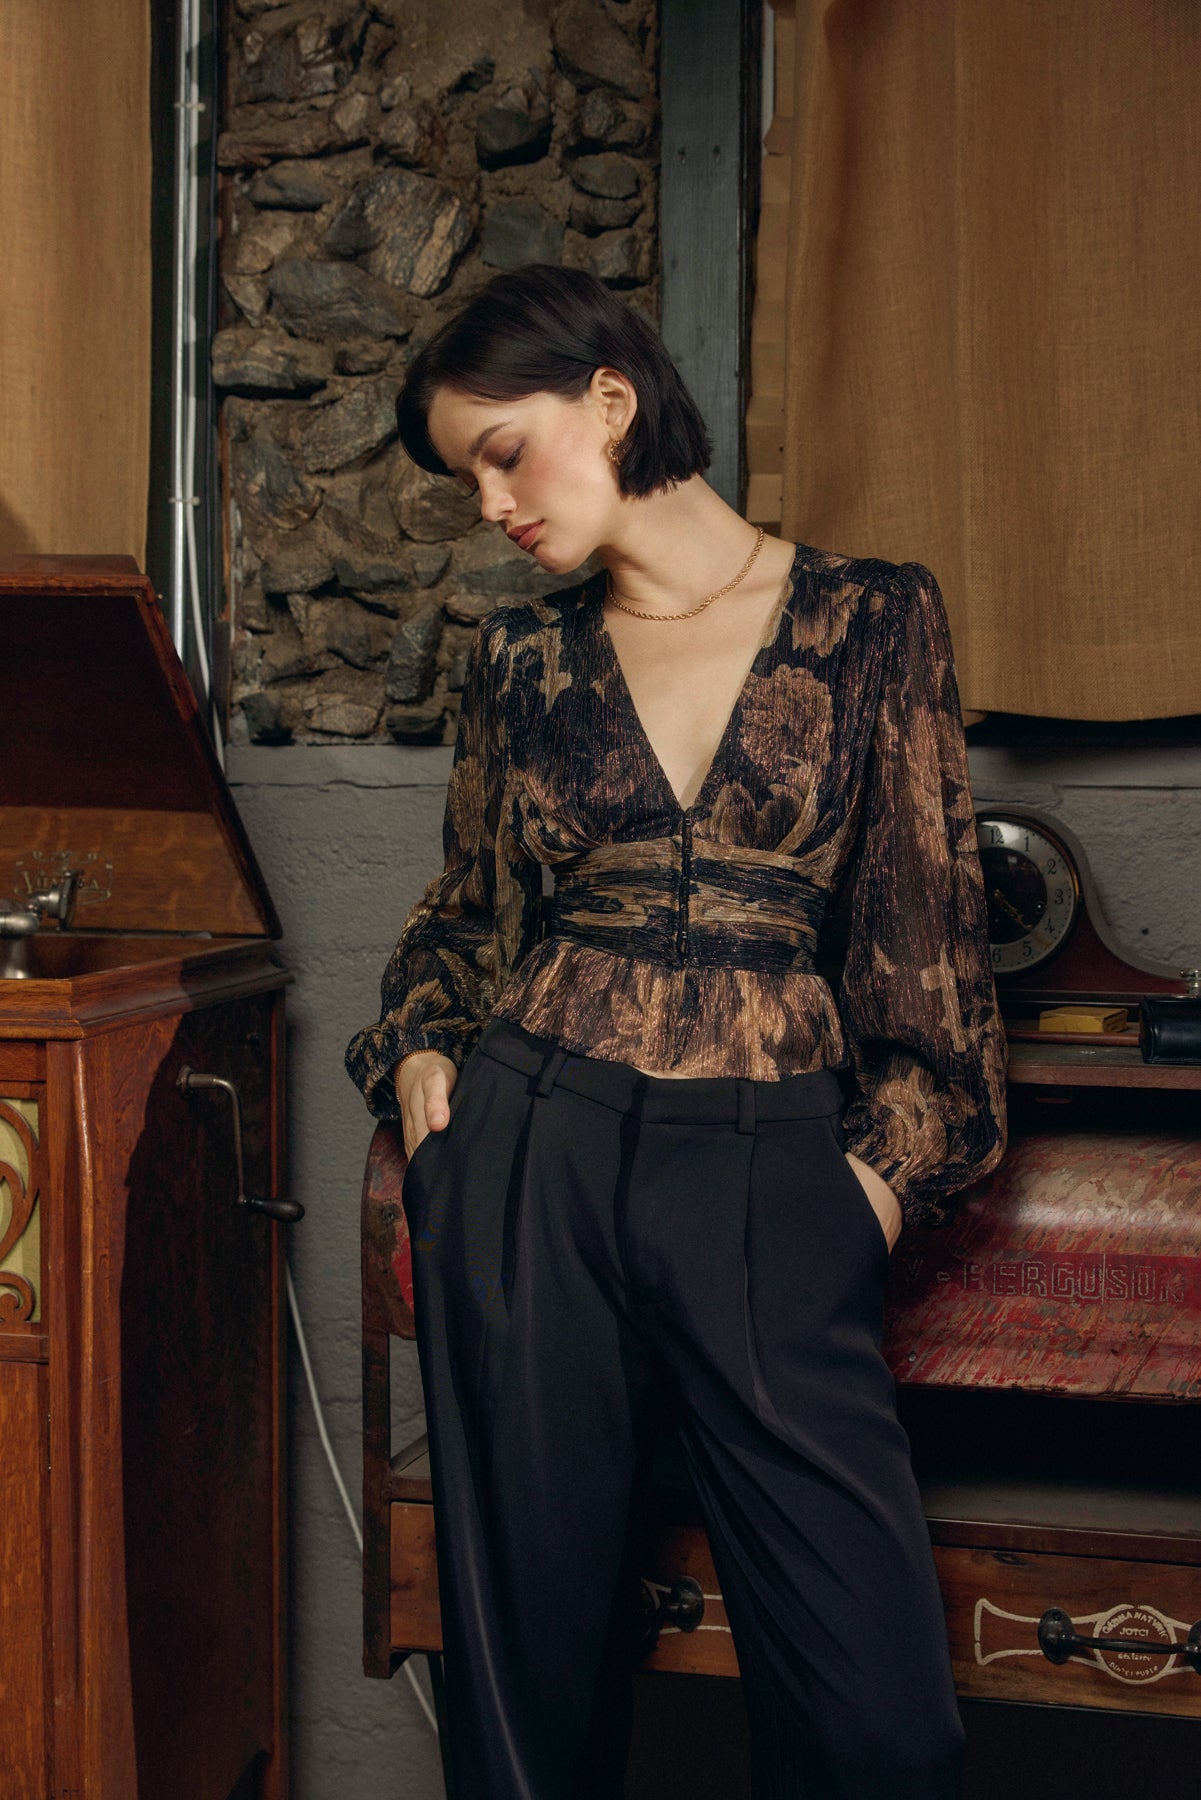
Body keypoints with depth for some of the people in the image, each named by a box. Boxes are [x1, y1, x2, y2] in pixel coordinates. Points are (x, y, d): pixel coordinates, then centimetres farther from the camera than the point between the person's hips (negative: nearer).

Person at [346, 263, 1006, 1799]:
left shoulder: (872, 620, 3)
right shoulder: (523, 656, 10)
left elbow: (925, 913, 6)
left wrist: (894, 1155, 1)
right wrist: (419, 1046, 5)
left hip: (772, 1163, -2)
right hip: (532, 1146, 2)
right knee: (534, 1605, 8)